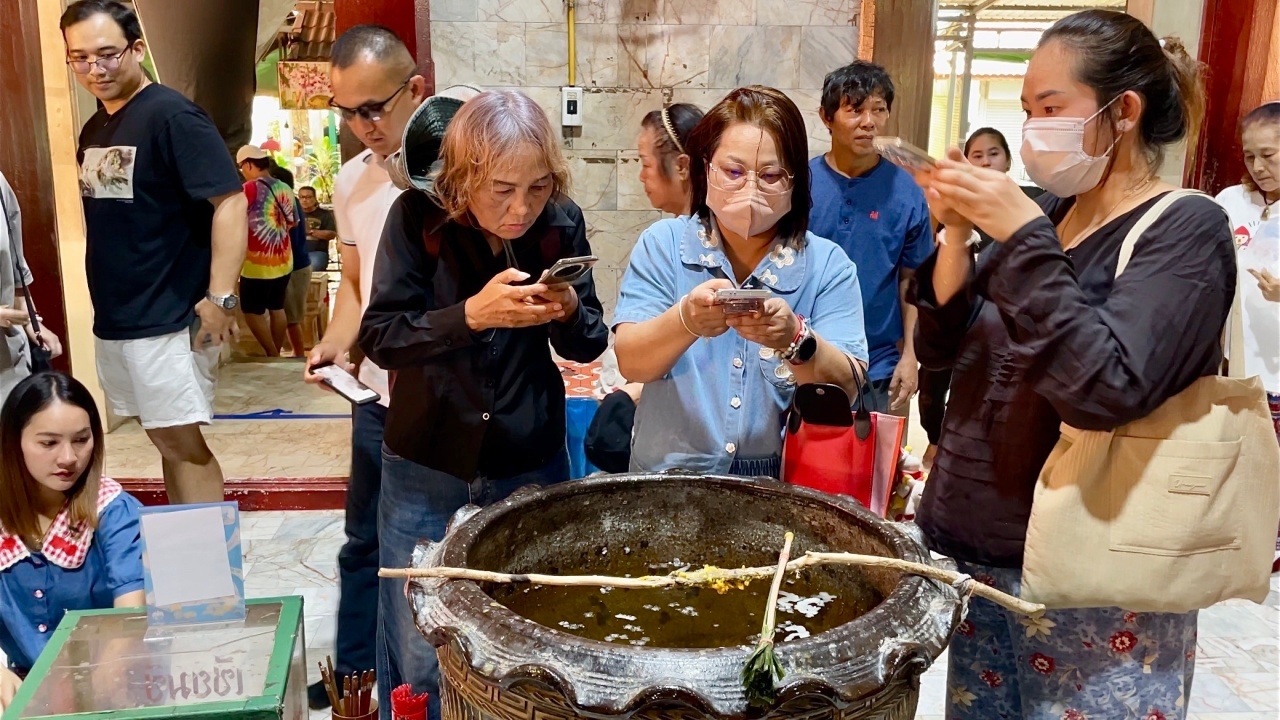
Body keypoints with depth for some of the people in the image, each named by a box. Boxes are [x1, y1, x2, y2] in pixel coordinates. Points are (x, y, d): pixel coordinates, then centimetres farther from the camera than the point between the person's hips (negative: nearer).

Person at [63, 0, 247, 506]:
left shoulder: (172, 116, -12)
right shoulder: (93, 130, 12)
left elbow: (230, 202, -19)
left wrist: (221, 298, -23)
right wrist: (105, 304, 15)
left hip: (168, 319, -8)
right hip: (113, 319, 8)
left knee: (182, 440, -3)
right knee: (165, 440, 14)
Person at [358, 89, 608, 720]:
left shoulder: (561, 223, -6)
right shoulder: (419, 218, -12)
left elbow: (588, 347, 0)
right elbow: (379, 338, -14)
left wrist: (569, 313, -22)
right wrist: (470, 315, -29)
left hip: (532, 468, 2)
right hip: (426, 472, -1)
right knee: (418, 661, 7)